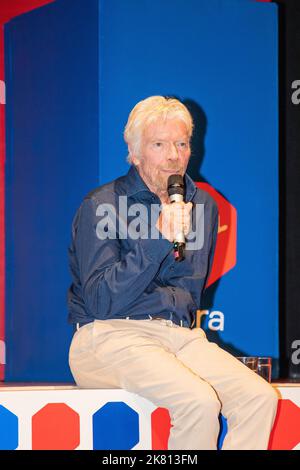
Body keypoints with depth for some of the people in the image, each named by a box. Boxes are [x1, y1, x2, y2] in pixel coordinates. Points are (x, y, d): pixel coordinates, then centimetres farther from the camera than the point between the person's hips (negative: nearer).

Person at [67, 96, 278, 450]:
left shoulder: (202, 206, 13)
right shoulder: (100, 206, -4)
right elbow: (101, 303, -12)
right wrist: (159, 239, -19)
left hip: (178, 334, 6)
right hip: (109, 337, -5)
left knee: (260, 397, -20)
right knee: (200, 402, -31)